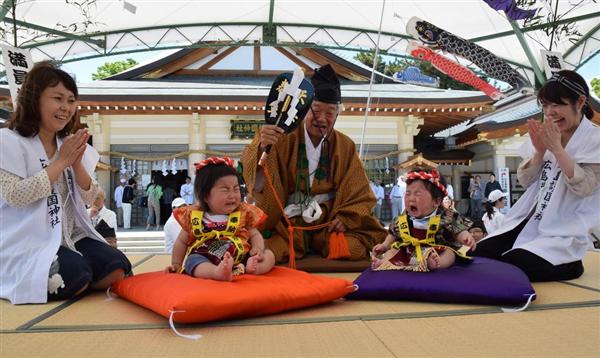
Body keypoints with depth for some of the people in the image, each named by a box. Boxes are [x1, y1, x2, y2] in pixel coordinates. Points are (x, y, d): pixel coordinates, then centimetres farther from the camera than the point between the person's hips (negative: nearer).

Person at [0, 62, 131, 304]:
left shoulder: (70, 144, 11)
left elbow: (89, 198, 7)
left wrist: (77, 163, -11)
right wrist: (61, 161, -16)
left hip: (70, 236, 6)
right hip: (28, 242, -5)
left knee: (117, 268, -16)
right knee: (77, 275, -27)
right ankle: (30, 286, 2)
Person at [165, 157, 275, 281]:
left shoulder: (244, 213, 6)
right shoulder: (194, 215, 5)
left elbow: (255, 235, 10)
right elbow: (182, 242, 17)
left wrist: (258, 249, -11)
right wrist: (176, 265, 12)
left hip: (242, 260, 2)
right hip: (204, 260, -1)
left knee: (269, 255, -16)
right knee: (193, 260, -32)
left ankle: (251, 267, -47)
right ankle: (217, 272, -61)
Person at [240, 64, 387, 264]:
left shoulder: (345, 147, 6)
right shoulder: (284, 138, -6)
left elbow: (358, 192, 10)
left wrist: (346, 218, -8)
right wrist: (261, 147, -39)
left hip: (329, 222, 4)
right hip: (287, 221, -3)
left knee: (374, 238, -17)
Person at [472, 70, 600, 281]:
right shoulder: (545, 135, 9)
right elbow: (525, 181, 6)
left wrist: (556, 148, -22)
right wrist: (539, 151, -11)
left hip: (564, 235, -5)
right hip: (531, 223, 6)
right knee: (479, 255, -12)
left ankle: (568, 265, 1)